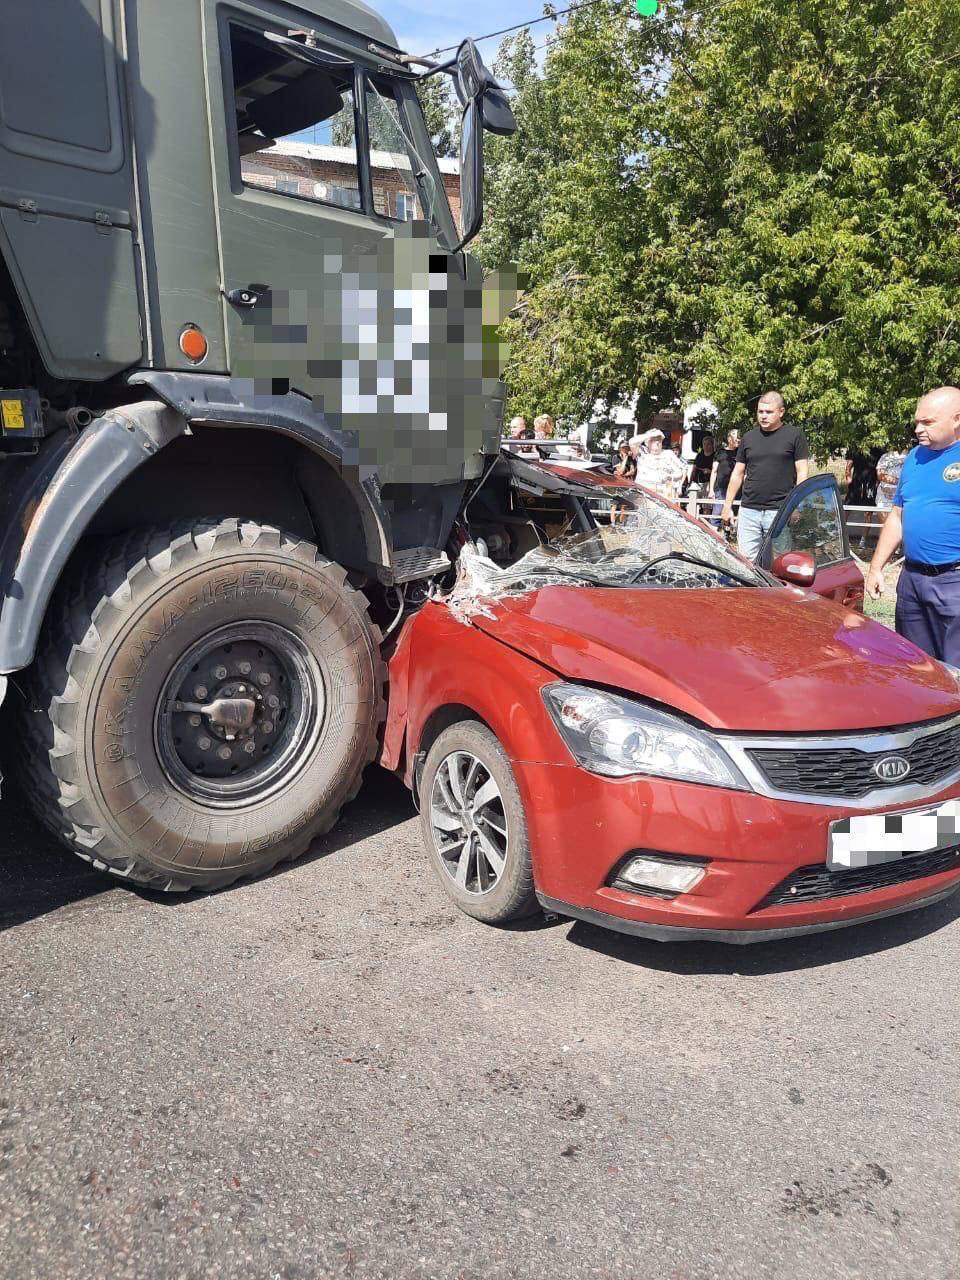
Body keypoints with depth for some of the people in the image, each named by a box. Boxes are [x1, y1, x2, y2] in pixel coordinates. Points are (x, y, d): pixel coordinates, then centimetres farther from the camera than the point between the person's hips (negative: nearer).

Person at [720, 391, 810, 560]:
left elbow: (802, 473, -1)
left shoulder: (795, 435, 2)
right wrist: (727, 506, 14)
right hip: (748, 511, 4)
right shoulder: (749, 437, 14)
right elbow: (737, 474, 18)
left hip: (780, 512, -4)